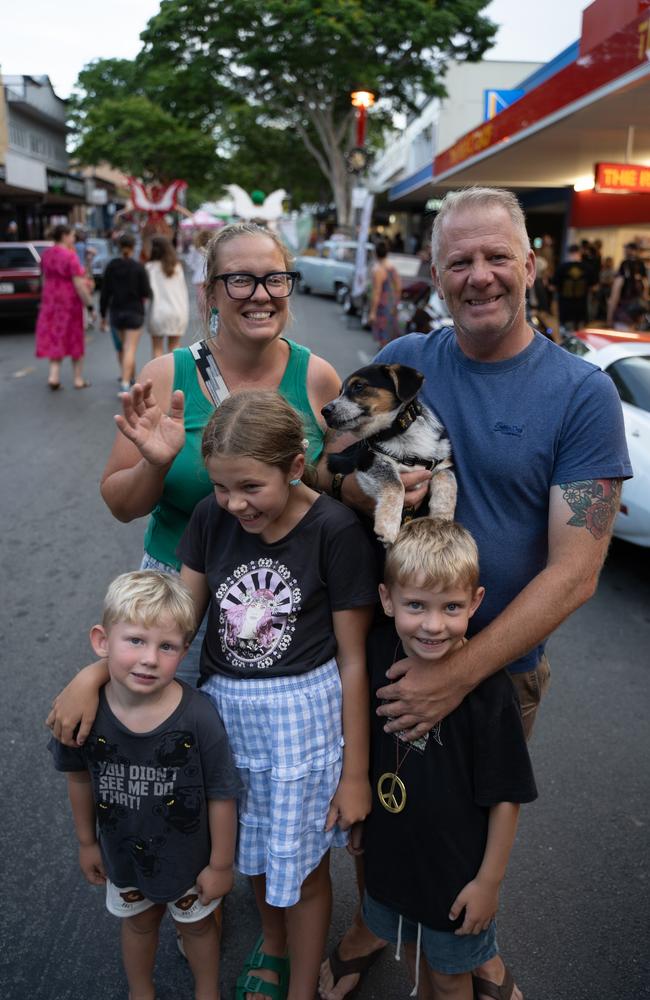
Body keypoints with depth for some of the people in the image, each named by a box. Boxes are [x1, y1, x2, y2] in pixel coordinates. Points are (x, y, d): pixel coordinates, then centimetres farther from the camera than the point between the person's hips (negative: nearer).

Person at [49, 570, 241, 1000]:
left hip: (189, 857, -2)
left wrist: (221, 865, -10)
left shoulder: (199, 717, -33)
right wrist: (86, 842, 8)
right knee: (138, 922, 30)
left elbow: (222, 795, -20)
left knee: (197, 924, 25)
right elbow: (80, 778, -4)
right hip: (123, 854, 3)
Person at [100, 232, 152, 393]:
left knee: (125, 346, 21)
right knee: (130, 349, -5)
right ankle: (125, 383, -17)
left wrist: (103, 315, 7)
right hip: (134, 312, -4)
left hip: (116, 312, 4)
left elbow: (105, 293, 0)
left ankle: (131, 377, 35)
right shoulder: (138, 267, -10)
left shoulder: (111, 266, 0)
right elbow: (146, 293, -10)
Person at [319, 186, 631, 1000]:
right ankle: (370, 927, 49)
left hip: (502, 664, -1)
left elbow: (573, 573, -18)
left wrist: (461, 673, -24)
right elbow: (339, 484, 1)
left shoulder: (583, 394, -14)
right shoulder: (402, 363, -5)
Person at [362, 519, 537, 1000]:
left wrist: (490, 880, -11)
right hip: (388, 849, 5)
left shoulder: (489, 689, -29)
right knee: (411, 948, 31)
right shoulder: (378, 656, -15)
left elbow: (505, 797, -18)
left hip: (455, 866, -4)